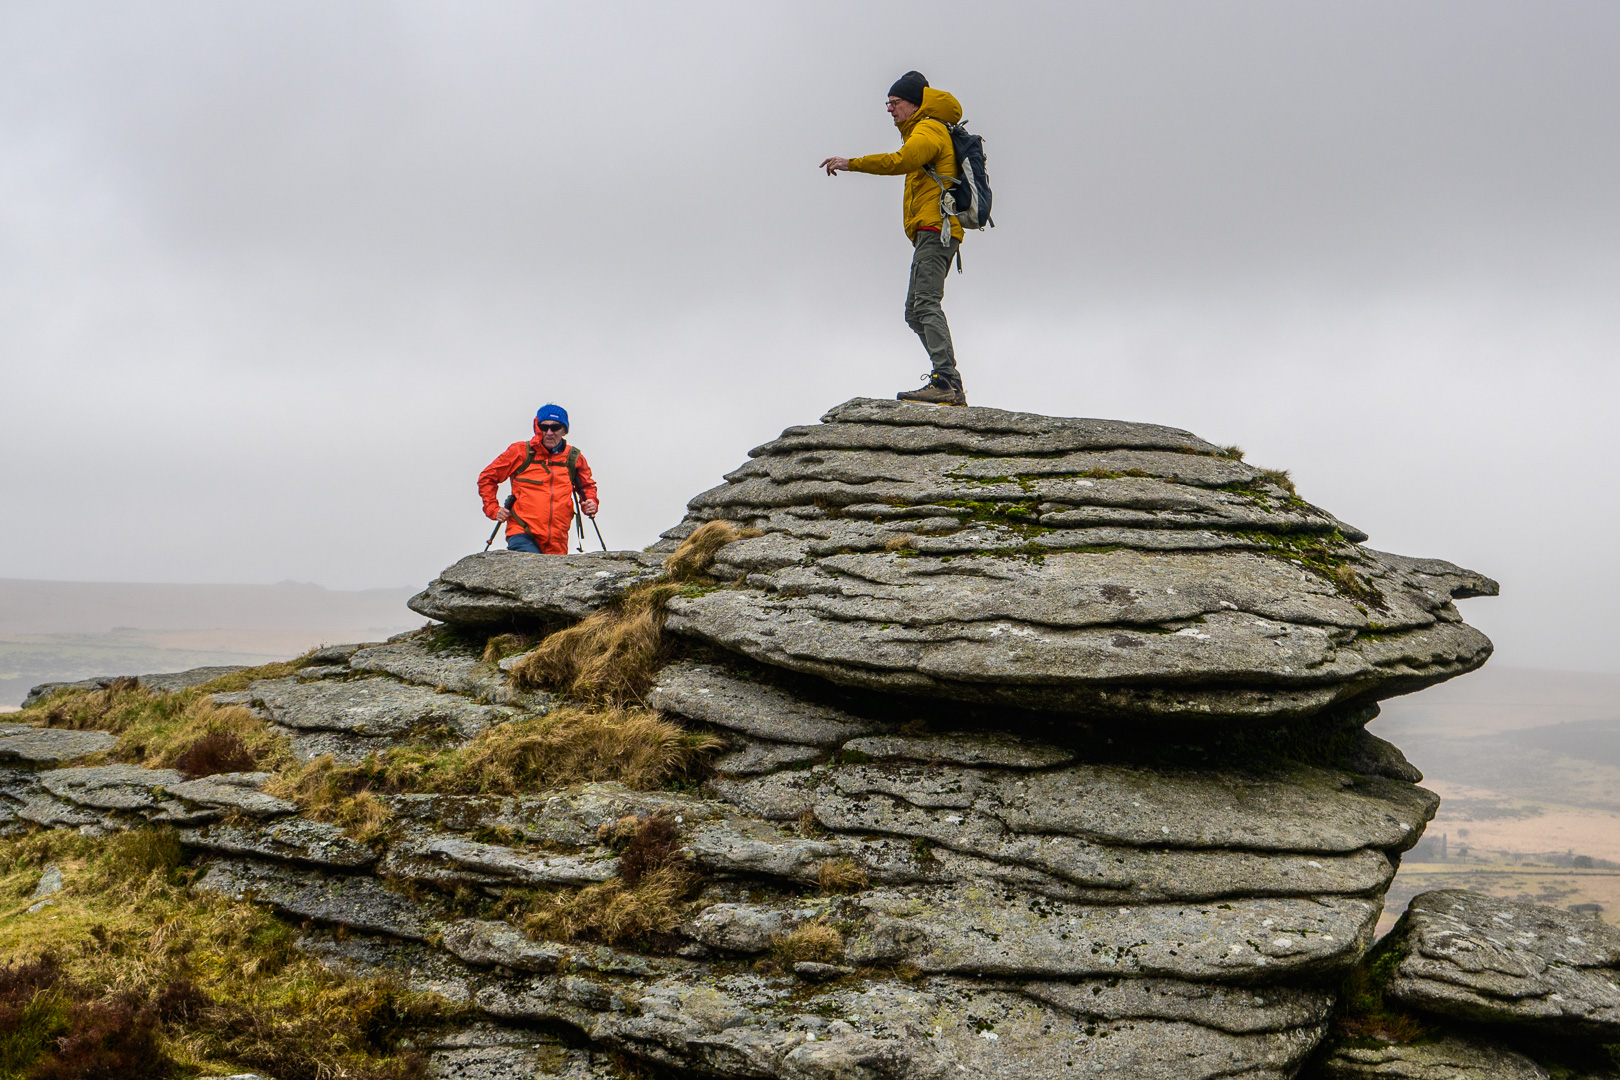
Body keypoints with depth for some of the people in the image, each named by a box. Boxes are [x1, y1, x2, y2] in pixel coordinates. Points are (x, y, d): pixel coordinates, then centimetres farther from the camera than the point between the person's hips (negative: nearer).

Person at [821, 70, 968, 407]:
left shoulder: (928, 131, -4)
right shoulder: (925, 132, 29)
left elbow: (899, 161, -23)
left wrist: (851, 163, -21)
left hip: (934, 228, -11)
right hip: (931, 232, 11)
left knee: (926, 304, -21)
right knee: (915, 313, 8)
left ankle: (945, 382, -30)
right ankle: (951, 389, 4)